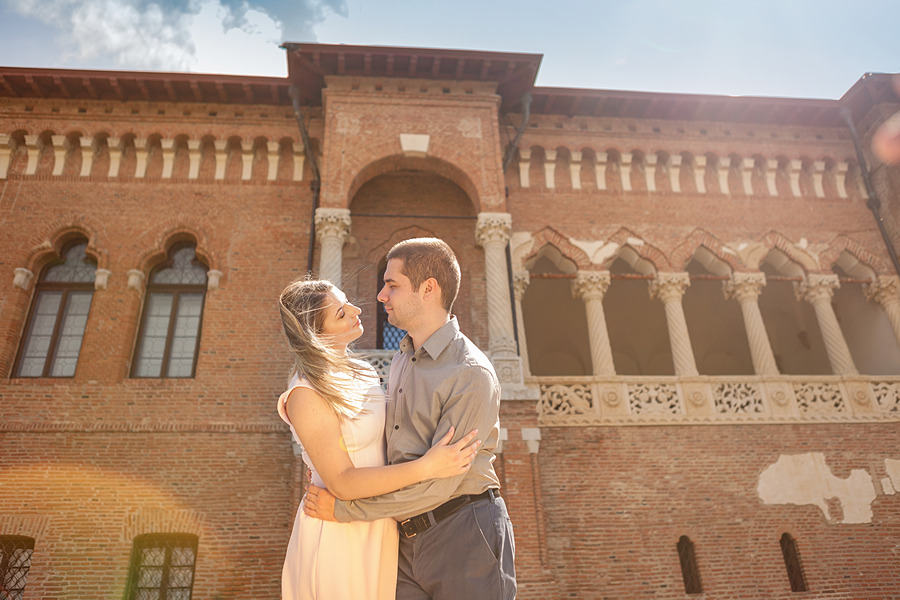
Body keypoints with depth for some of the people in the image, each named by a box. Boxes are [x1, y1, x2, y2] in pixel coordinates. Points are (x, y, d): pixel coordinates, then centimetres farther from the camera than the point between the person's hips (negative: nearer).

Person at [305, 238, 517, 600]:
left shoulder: (471, 374, -17)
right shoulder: (402, 360, 11)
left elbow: (439, 481, -21)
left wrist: (344, 509, -16)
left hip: (464, 539, -7)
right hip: (407, 540, 7)